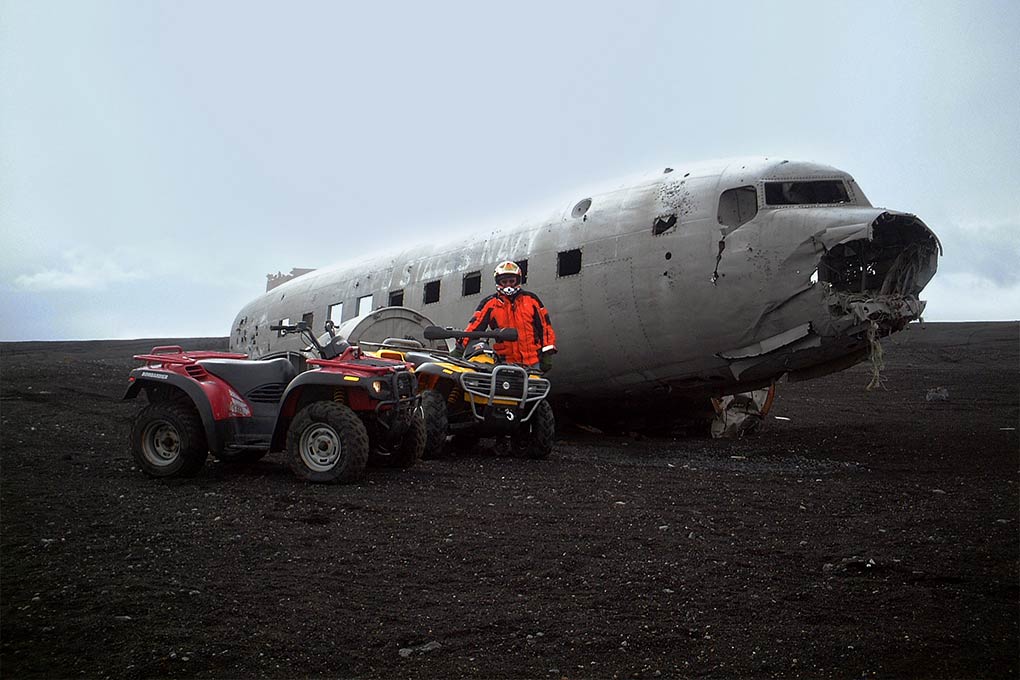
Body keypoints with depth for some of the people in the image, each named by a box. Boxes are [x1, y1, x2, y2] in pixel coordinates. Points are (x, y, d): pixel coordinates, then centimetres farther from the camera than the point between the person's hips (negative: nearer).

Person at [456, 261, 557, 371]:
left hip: (533, 361, 1)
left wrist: (547, 354, 4)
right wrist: (461, 345, -15)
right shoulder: (490, 303, 7)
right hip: (505, 363, -1)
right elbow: (475, 326, -1)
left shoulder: (531, 299, 10)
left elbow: (544, 325, 10)